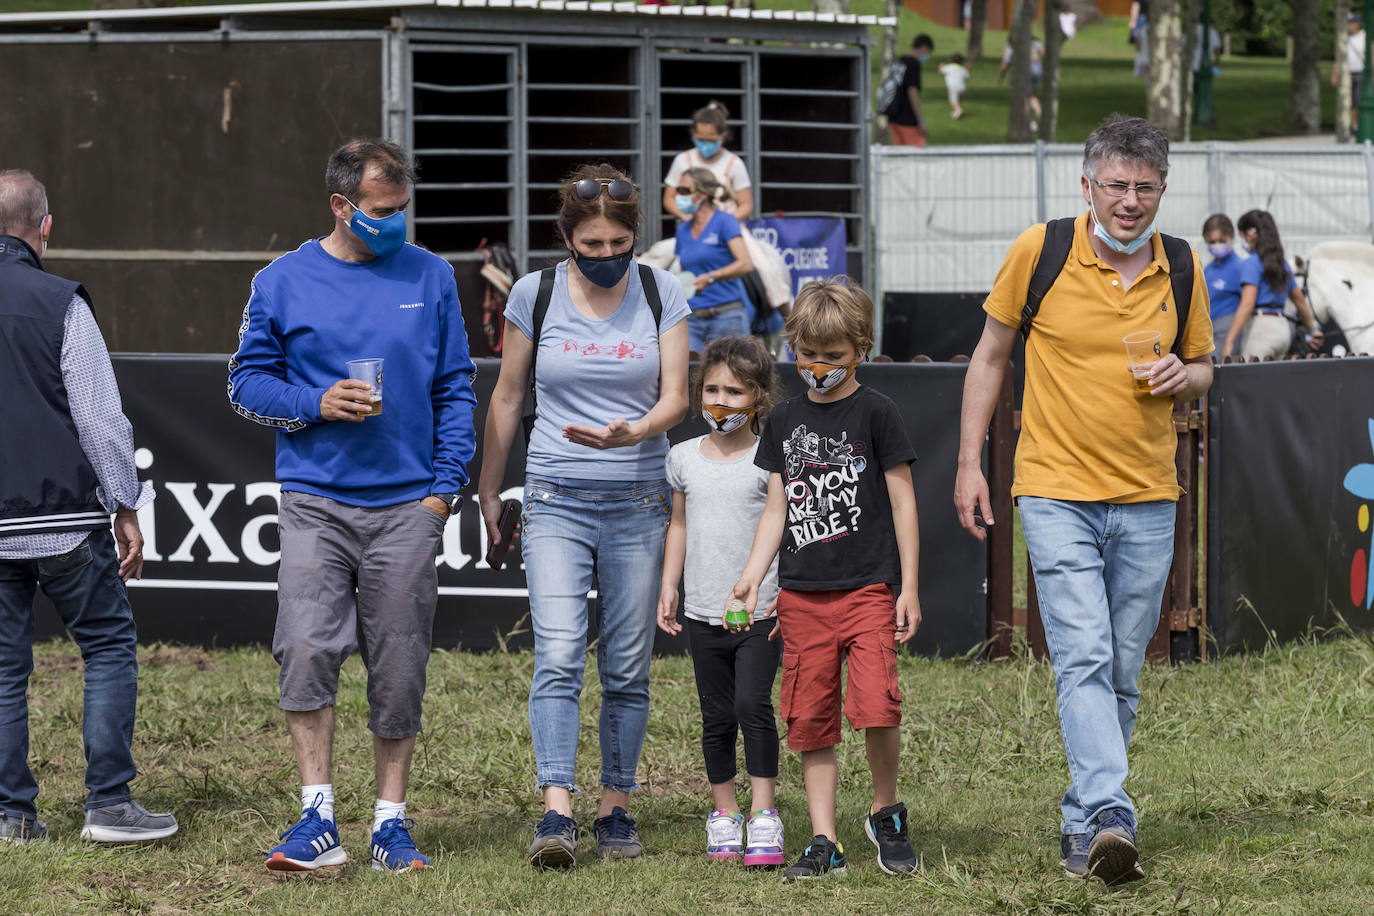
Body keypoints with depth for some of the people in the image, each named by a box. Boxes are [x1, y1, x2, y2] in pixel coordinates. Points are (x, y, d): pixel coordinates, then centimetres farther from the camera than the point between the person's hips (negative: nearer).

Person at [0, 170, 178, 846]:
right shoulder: (60, 303, -9)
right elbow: (99, 415, -8)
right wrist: (125, 508, 0)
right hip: (65, 519, -4)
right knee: (110, 646, 7)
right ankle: (109, 804, 1)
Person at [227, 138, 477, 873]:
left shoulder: (430, 277, 7)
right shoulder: (283, 283, 2)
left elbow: (455, 388, 11)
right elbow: (247, 382, 7)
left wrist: (446, 484, 2)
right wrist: (315, 404, -10)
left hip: (408, 507, 1)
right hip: (315, 502, -1)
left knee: (398, 670, 4)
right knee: (306, 650, -16)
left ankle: (391, 822, 14)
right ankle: (317, 820, -10)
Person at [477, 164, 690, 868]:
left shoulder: (661, 294, 1)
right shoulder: (535, 294, 0)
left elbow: (675, 396, -2)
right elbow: (507, 396, 11)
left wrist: (633, 432, -23)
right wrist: (487, 490, 15)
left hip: (638, 500, 1)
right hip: (556, 499, -1)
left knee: (627, 669, 4)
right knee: (558, 658, -15)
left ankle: (615, 810, 15)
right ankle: (556, 815, -22)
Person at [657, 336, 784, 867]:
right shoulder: (685, 457, 9)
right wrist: (668, 586, 14)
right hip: (703, 613, 4)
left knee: (753, 705, -16)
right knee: (717, 718, 8)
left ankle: (763, 814, -12)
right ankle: (723, 814, 18)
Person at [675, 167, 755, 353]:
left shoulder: (725, 221, -4)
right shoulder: (683, 230, 15)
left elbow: (745, 265, -16)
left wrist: (710, 278, -26)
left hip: (726, 318, -5)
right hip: (692, 320, 5)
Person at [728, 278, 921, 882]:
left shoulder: (875, 413, 0)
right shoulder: (784, 420, 12)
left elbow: (902, 501, 0)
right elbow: (778, 508, 15)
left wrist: (908, 587, -3)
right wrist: (751, 578, 4)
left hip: (868, 587, -4)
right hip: (801, 596, 4)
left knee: (876, 707, -18)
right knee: (811, 721, 3)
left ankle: (885, 813, 4)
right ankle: (823, 843, 7)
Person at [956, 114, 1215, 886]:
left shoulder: (1182, 269, 4)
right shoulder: (1039, 252, -4)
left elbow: (1202, 367, 17)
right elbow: (991, 354, 6)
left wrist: (1186, 376, -8)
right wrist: (970, 462, 3)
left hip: (1148, 501, 4)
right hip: (1057, 492, -4)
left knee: (1122, 676, 9)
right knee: (1083, 659, -18)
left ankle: (1082, 824, 21)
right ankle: (1110, 816, -30)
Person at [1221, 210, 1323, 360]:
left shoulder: (1251, 264, -6)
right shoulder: (1282, 263, 19)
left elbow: (1247, 304, -16)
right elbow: (1300, 301, 27)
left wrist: (1229, 342, -19)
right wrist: (1312, 330, 41)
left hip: (1261, 327, -8)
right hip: (1282, 327, 8)